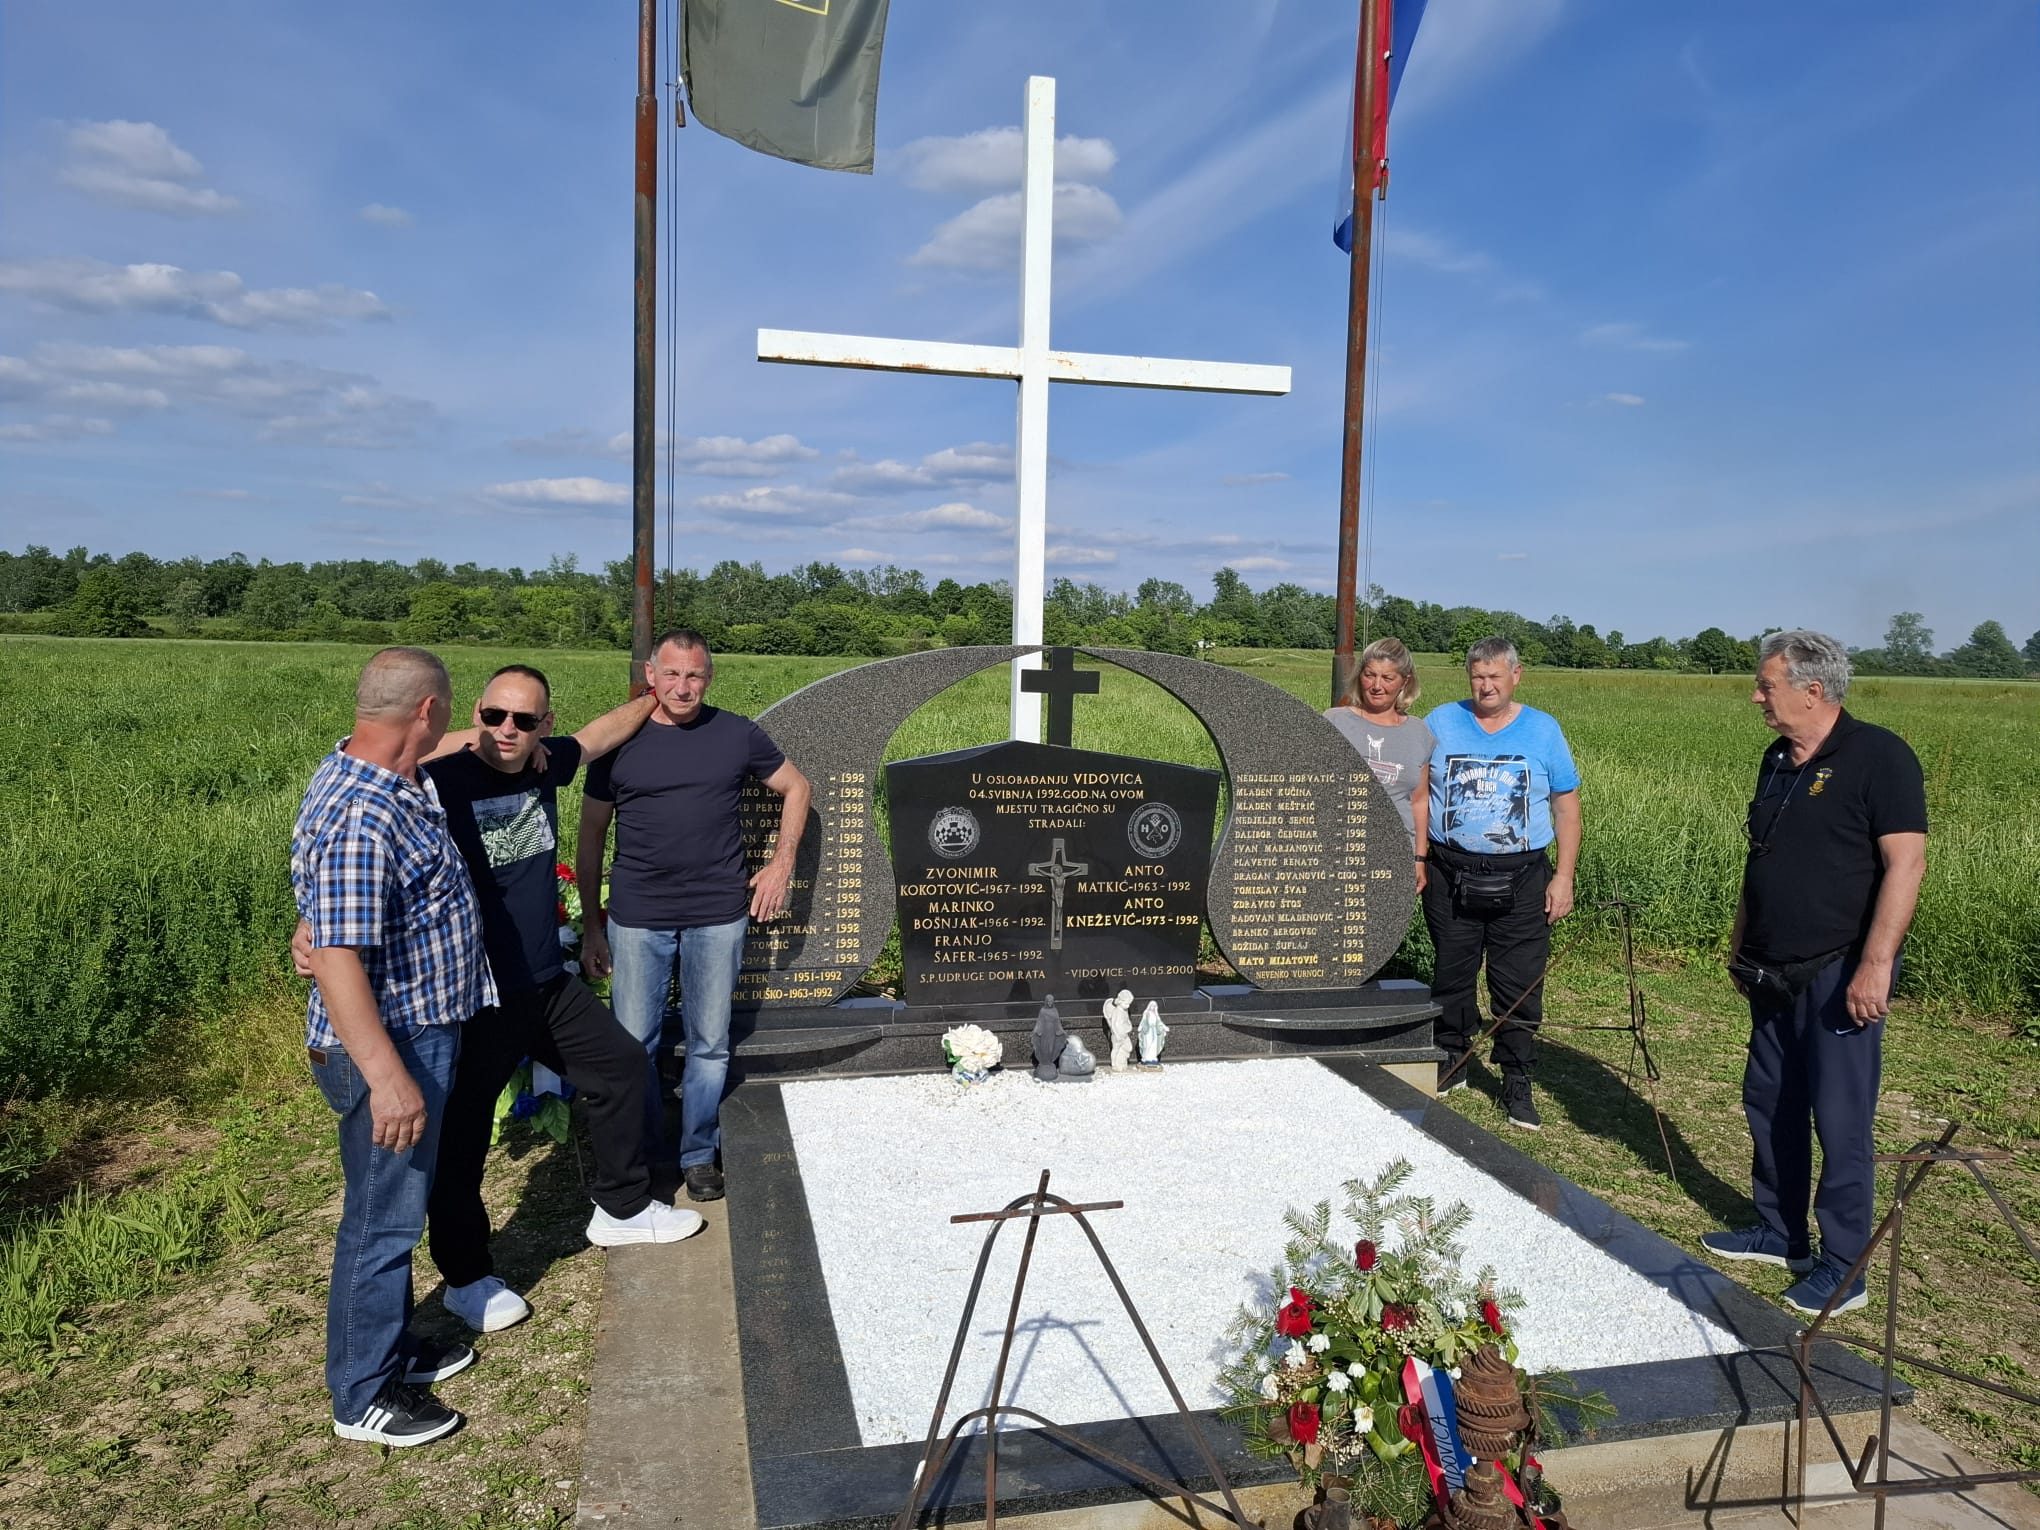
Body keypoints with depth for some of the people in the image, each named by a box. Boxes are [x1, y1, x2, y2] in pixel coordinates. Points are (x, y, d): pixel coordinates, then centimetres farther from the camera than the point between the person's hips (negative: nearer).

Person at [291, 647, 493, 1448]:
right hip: (390, 1045, -10)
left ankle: (391, 1347, 41)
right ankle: (363, 1397, 23)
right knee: (382, 1216, 5)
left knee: (398, 1204, 23)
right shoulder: (360, 818, -29)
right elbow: (337, 958, -32)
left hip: (421, 1031, 10)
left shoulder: (362, 770, 3)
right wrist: (386, 1075, -31)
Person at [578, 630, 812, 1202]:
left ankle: (699, 1155, 25)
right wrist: (592, 923, 5)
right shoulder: (618, 741, 0)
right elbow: (592, 834, 6)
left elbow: (796, 788, 15)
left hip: (718, 917, 0)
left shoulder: (737, 734, 1)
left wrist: (782, 862, 6)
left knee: (710, 1044, 8)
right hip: (637, 919, 0)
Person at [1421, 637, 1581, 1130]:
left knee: (1519, 987, 2)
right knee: (1452, 977, 12)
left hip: (1522, 881, -1)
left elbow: (1566, 806, 5)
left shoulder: (1544, 730, 3)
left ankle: (1517, 1084, 14)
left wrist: (1564, 877, -2)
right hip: (1452, 876, 1)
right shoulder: (1440, 723, 4)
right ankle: (1450, 1064, 29)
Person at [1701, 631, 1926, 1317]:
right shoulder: (1778, 760, 11)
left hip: (1840, 976, -8)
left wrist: (1875, 965, -23)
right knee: (1769, 1105, 15)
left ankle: (1844, 1268, 12)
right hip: (1775, 975, 8)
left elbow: (1905, 862, -19)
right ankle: (1781, 1234, 30)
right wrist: (1740, 944, 18)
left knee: (1840, 1121, -1)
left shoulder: (1878, 756, -13)